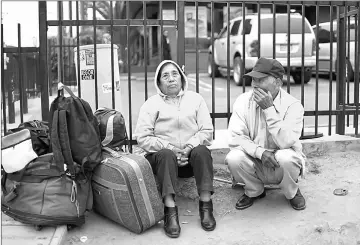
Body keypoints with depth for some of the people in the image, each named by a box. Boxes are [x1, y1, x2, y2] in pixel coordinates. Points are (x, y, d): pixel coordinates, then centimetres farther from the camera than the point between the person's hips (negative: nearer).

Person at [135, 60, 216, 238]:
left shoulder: (195, 99, 11)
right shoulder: (151, 103, 5)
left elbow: (207, 131, 2)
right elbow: (143, 138, -4)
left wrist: (189, 147, -15)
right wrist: (170, 149, -15)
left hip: (191, 156, 2)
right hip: (162, 156, -1)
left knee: (201, 151, -30)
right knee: (166, 155, -34)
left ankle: (206, 206, -29)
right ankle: (170, 211, -38)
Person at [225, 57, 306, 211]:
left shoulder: (293, 105, -15)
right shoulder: (243, 101, -8)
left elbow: (286, 142, -27)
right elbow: (235, 138, -14)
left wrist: (269, 109, -31)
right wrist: (260, 152, -30)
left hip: (281, 164, -2)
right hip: (255, 161, 2)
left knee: (286, 157, -35)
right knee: (233, 158, -28)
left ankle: (292, 193, 1)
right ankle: (254, 191, 5)